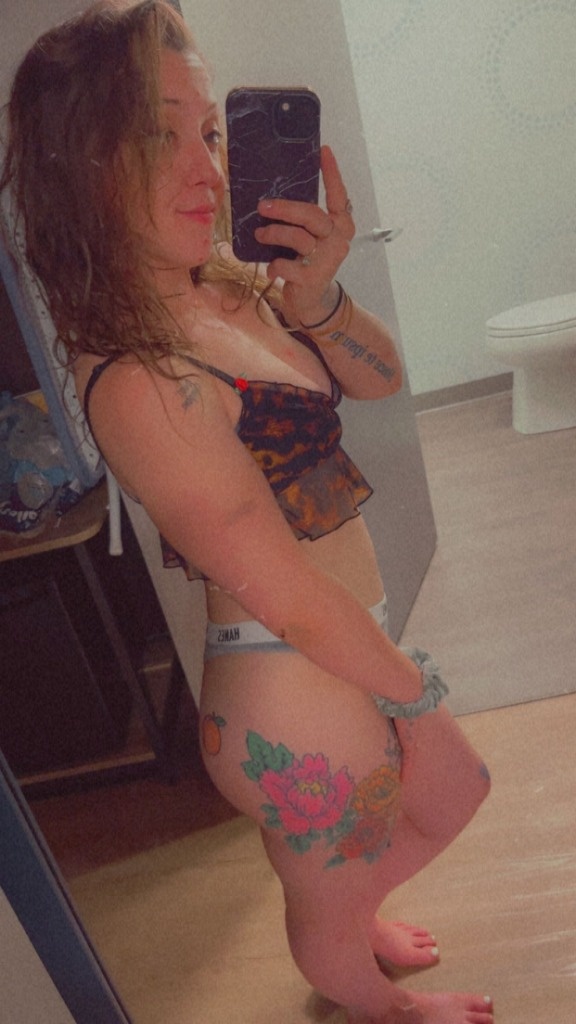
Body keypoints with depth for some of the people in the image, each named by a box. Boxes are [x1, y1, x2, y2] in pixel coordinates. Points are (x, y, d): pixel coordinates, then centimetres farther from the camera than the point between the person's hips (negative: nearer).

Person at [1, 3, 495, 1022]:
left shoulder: (224, 284, -4)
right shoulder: (140, 381, -29)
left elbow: (379, 376, 5)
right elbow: (292, 600, -24)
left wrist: (316, 295, -16)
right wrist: (414, 687, -7)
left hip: (355, 656, 9)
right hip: (299, 704, -8)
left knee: (454, 796, 33)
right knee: (330, 904, 25)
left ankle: (348, 925, 62)